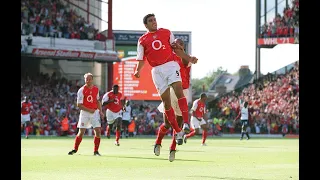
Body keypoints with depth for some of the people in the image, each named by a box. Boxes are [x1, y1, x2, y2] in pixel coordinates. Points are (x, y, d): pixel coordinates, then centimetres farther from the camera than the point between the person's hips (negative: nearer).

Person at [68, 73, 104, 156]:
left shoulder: (96, 89, 5)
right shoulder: (81, 90, -10)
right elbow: (79, 105, -11)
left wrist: (100, 111, 9)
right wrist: (89, 110, -18)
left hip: (95, 112, 3)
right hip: (85, 113, -3)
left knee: (98, 131, -7)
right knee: (81, 132, -1)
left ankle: (96, 151, 2)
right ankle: (75, 149, 16)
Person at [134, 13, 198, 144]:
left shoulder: (166, 33, 12)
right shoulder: (142, 40, 9)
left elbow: (176, 49, 15)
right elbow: (141, 59, 9)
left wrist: (189, 58, 5)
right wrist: (138, 71, -8)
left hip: (171, 66, 0)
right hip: (157, 70, 0)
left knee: (178, 89, -24)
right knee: (166, 100, -3)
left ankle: (186, 123, -29)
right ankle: (178, 131, 5)